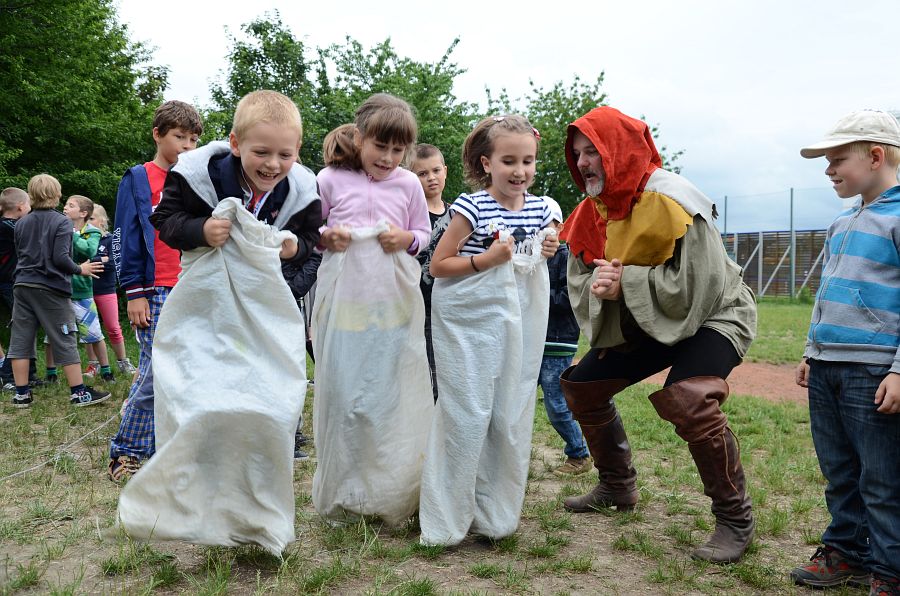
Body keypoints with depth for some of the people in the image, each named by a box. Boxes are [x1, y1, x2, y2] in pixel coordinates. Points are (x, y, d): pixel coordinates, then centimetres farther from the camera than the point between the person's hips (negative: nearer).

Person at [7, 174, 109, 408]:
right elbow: (61, 258, -16)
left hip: (22, 286, 5)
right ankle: (79, 393, 4)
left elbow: (19, 254, 15)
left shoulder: (21, 224, 9)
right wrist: (80, 270, -1)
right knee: (65, 341, 0)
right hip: (51, 289, -5)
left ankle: (21, 394, 11)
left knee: (20, 340, 7)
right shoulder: (61, 222, -8)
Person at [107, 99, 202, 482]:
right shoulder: (137, 180, 3)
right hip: (156, 294, -4)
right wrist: (134, 293, -9)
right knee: (156, 373, -6)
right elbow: (124, 239, -2)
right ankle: (126, 449, 10)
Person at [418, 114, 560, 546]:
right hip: (470, 321, -5)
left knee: (511, 417, 9)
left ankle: (495, 514, 25)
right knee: (467, 417, -3)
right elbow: (438, 266, -8)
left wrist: (548, 251, 0)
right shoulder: (471, 207, -11)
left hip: (519, 322, 6)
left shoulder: (540, 208, 5)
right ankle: (446, 521, 12)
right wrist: (486, 259, -20)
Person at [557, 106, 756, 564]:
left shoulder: (671, 200, -25)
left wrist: (625, 282, -30)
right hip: (645, 324, 8)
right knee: (580, 384, 8)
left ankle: (735, 520, -11)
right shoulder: (591, 212, -2)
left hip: (711, 316, -8)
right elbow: (579, 285, -2)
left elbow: (696, 285, -30)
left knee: (688, 401, -33)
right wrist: (598, 285, -25)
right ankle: (617, 487, 27)